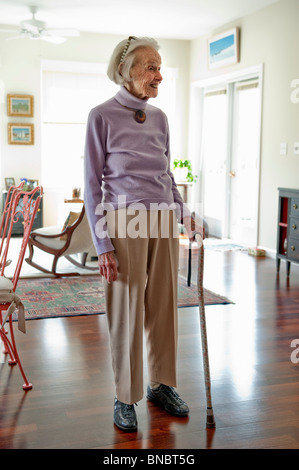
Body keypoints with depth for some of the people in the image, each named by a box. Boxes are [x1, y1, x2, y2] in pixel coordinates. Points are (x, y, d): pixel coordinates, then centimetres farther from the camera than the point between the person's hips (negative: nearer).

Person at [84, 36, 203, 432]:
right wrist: (102, 245, -11)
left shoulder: (159, 117, 10)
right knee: (127, 310, 2)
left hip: (164, 221, 5)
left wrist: (184, 214, 6)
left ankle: (161, 384, 28)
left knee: (164, 305, 11)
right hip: (125, 221, -5)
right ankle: (126, 397, 19)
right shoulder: (102, 116, -6)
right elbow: (93, 185, -7)